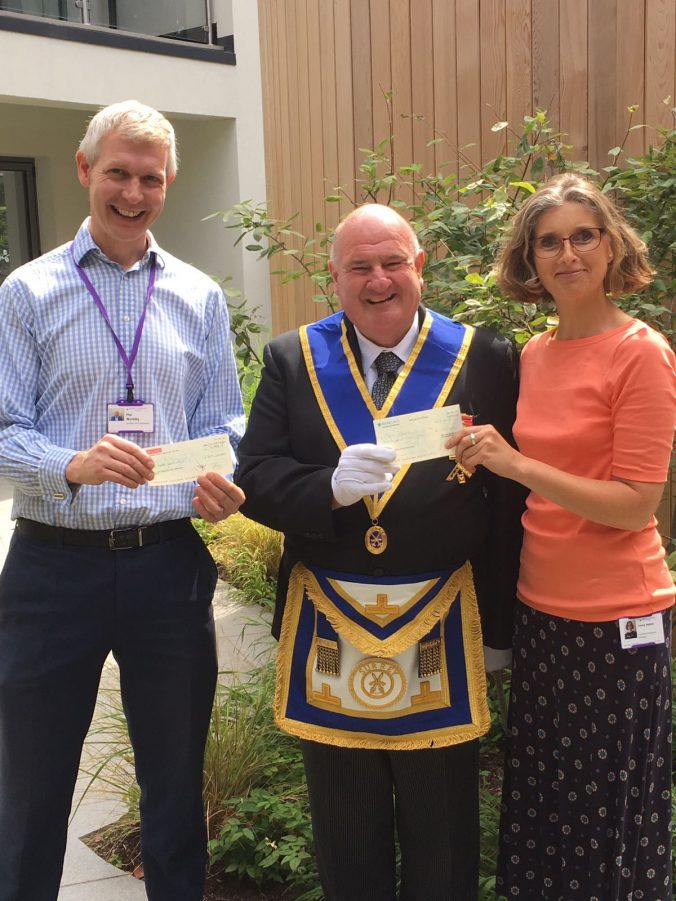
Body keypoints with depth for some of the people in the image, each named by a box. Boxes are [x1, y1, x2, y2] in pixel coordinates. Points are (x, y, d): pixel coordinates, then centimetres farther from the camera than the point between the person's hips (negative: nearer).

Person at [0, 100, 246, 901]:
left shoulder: (199, 297, 8)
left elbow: (224, 425, 8)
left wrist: (221, 482, -14)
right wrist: (74, 465, -24)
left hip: (169, 562, 2)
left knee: (175, 779, 15)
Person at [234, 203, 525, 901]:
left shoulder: (485, 359, -1)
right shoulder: (292, 359, 4)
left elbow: (509, 497, -2)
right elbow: (255, 479, -4)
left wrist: (499, 628, -3)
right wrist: (332, 486, -24)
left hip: (441, 631, -1)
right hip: (328, 627, 2)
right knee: (343, 841, 18)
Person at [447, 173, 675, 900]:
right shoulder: (534, 355, 8)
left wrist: (516, 463, -23)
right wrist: (487, 464, 1)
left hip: (615, 621, -6)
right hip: (540, 610, 6)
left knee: (607, 819, 9)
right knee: (538, 811, 17)